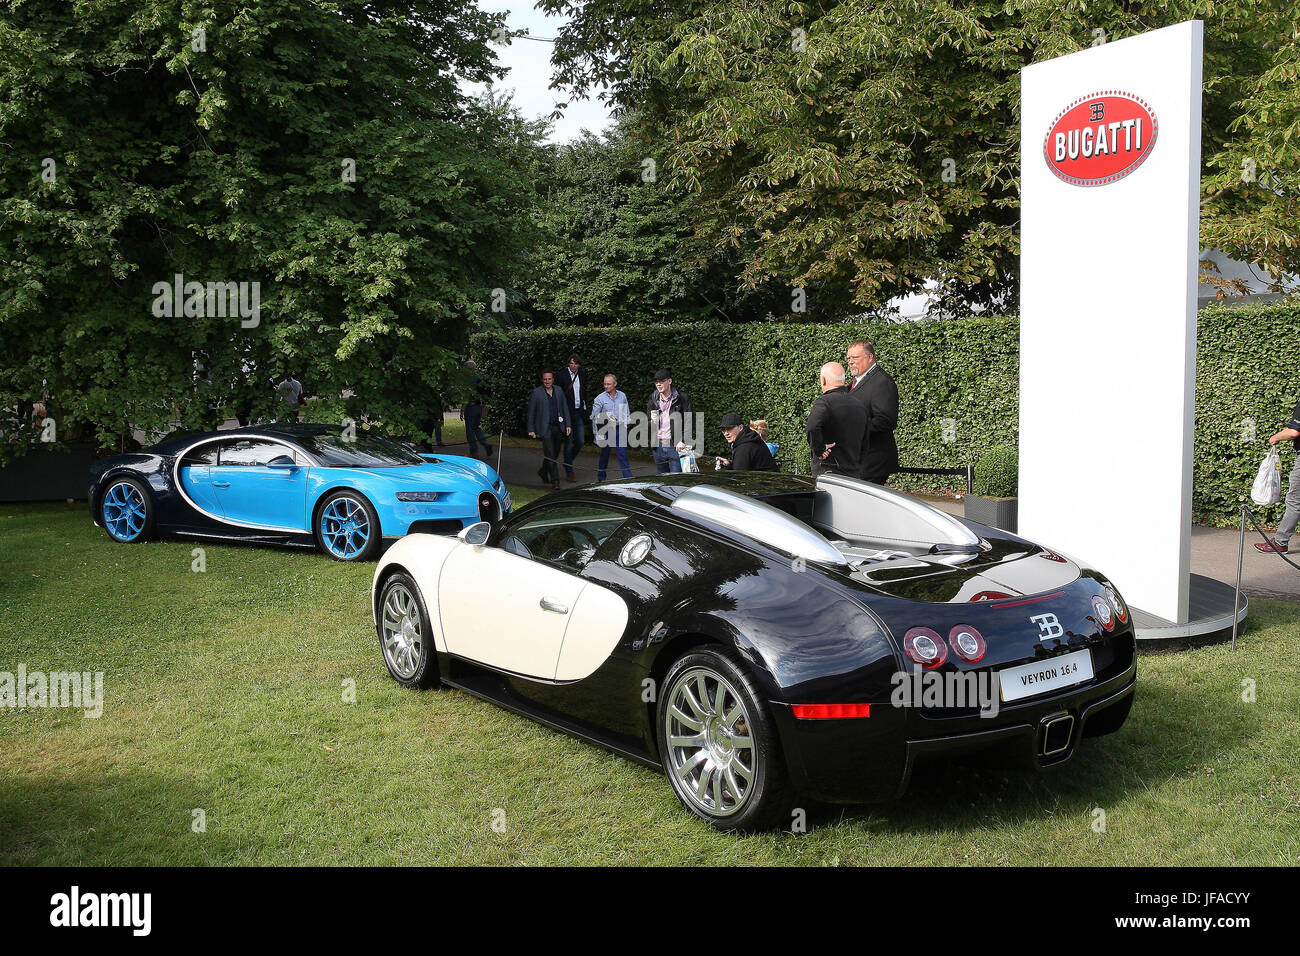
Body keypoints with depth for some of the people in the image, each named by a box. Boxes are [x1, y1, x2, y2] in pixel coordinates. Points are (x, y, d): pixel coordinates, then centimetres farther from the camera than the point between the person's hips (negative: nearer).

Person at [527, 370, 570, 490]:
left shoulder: (559, 391, 10)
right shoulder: (536, 393, -2)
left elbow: (565, 408, 14)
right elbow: (531, 412, -1)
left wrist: (567, 425, 6)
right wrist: (531, 430, -5)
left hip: (558, 427, 5)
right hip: (545, 428, -5)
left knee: (555, 454, 11)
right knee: (550, 455, -7)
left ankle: (543, 472, 34)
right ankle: (555, 481, -3)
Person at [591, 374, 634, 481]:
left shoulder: (622, 396, 7)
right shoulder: (600, 398, -4)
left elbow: (627, 413, 17)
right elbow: (594, 418, -4)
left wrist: (626, 423, 2)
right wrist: (597, 434, -7)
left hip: (619, 429, 2)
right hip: (606, 430, -2)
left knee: (623, 454, -1)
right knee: (604, 455, 7)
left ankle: (628, 478, -1)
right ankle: (601, 478, 21)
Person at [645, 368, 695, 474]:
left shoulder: (682, 398, -3)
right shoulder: (653, 399, 11)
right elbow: (646, 424, 19)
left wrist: (683, 441, -14)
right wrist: (651, 421, -5)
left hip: (675, 446, -5)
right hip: (658, 445, 5)